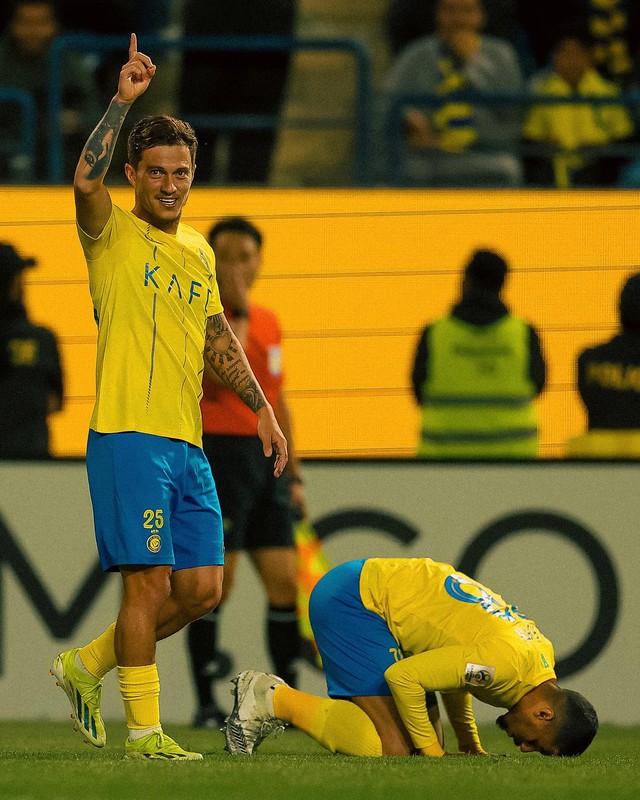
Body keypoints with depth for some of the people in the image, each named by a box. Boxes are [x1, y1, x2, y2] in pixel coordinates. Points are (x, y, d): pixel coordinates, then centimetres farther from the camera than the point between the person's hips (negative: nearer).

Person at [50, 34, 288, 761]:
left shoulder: (198, 251, 19)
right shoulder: (113, 233, -1)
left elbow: (219, 340, 27)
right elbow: (85, 180, -23)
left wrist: (262, 408, 22)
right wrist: (123, 100, -23)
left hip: (187, 442, 7)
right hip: (128, 435, -7)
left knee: (201, 587, 5)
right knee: (149, 581, -9)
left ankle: (88, 666, 21)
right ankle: (143, 729, -3)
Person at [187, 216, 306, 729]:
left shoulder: (269, 323, 15)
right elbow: (218, 382, -24)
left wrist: (293, 475, 20)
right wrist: (238, 314, -19)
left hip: (265, 458, 7)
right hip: (217, 455, -7)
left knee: (284, 580, 4)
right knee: (216, 581, -7)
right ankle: (206, 703, 0)